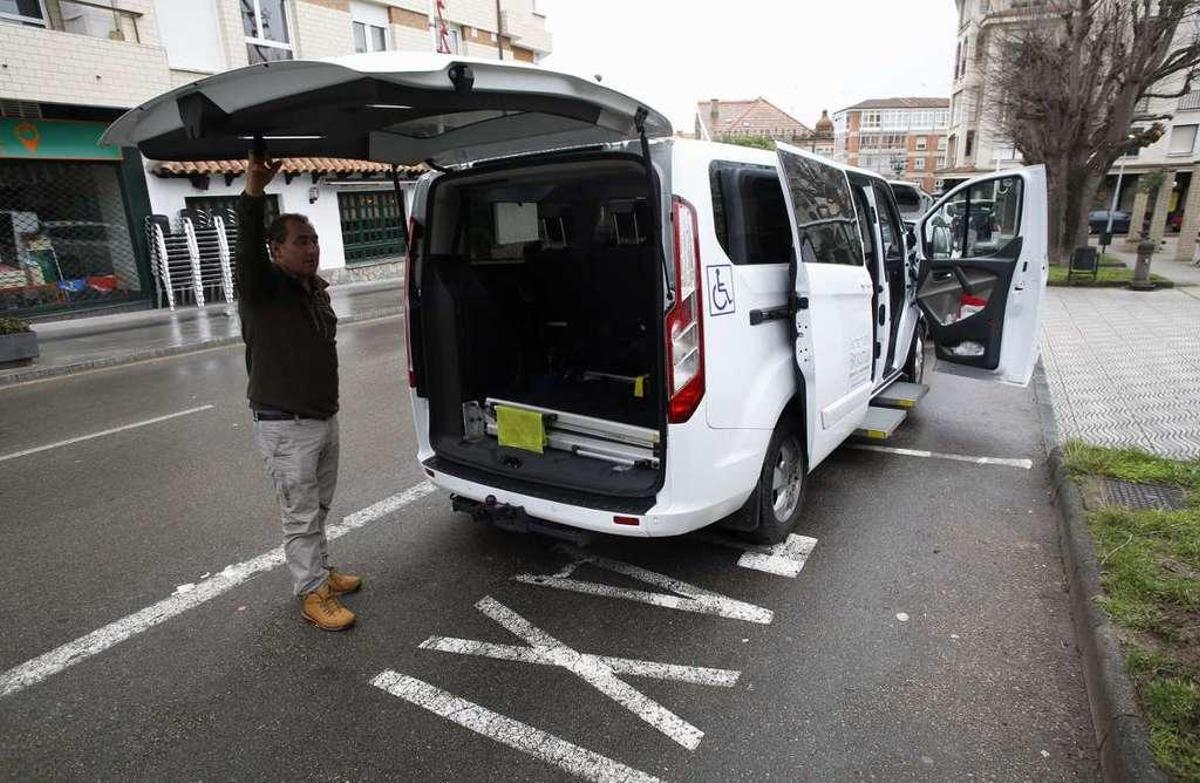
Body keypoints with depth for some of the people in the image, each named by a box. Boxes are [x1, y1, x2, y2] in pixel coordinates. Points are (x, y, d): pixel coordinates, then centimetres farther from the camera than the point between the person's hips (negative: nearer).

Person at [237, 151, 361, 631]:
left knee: (318, 507, 21)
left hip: (325, 419, 8)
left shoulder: (316, 290, 10)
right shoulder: (261, 288, -13)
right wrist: (253, 192, -51)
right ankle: (313, 596, 15)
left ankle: (320, 570, 38)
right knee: (300, 516, 3)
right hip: (286, 428, -8)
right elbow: (247, 249, -35)